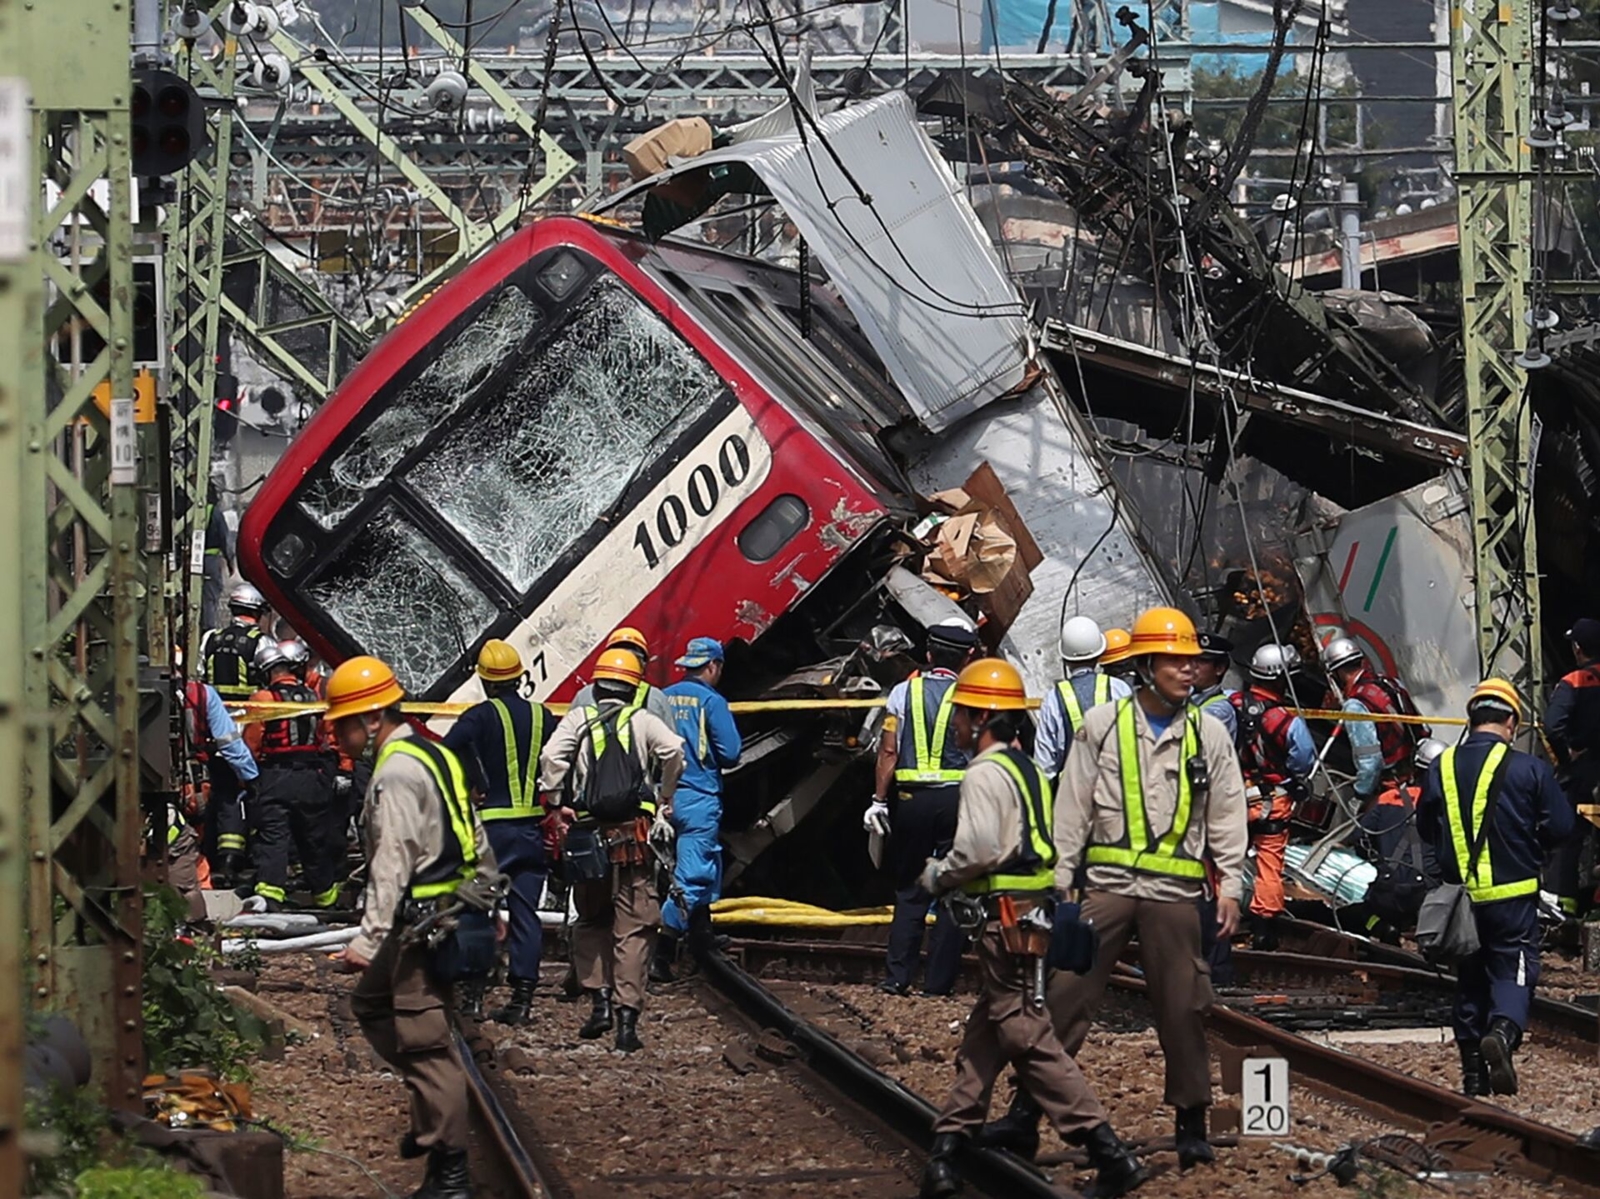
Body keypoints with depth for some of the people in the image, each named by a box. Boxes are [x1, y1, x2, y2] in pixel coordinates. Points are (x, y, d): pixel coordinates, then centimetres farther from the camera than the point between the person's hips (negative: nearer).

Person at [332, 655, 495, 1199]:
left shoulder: (396, 771, -15)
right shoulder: (435, 755, 16)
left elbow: (392, 862, -23)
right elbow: (477, 843, 21)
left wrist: (369, 937, -27)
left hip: (425, 922, -11)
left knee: (425, 1040, -8)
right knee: (370, 1003, 23)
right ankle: (435, 1108, 22)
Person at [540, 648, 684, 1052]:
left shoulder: (577, 718, 6)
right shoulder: (643, 720, 5)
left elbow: (552, 757, -11)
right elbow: (674, 749, -11)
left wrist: (556, 807, -3)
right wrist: (666, 800, 4)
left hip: (587, 834, 1)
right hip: (632, 836, -1)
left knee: (591, 921, 19)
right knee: (632, 928, 3)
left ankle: (600, 999, 7)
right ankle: (628, 1016, -4)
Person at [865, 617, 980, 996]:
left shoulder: (904, 692, 2)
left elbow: (888, 752, 0)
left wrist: (879, 800, 5)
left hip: (912, 798, 1)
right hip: (958, 798, -1)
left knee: (909, 890, 10)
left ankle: (897, 977, 5)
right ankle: (939, 981, 5)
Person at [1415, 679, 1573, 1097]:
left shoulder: (1441, 768, 2)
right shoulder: (1528, 769, -9)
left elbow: (1426, 828, 13)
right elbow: (1560, 827, -5)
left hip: (1459, 896, 3)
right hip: (1512, 895, -3)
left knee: (1470, 979, 14)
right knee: (1513, 971, 2)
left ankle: (1473, 1072, 13)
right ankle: (1503, 1030, -28)